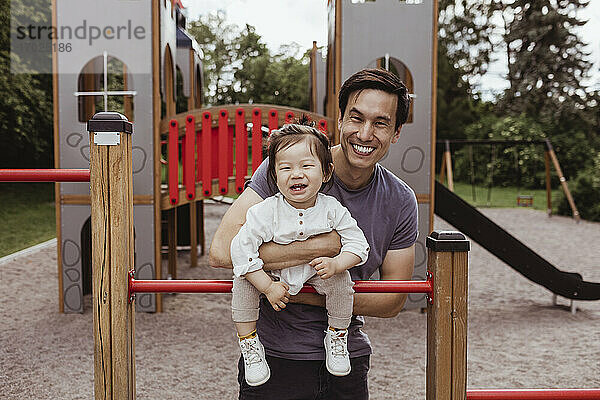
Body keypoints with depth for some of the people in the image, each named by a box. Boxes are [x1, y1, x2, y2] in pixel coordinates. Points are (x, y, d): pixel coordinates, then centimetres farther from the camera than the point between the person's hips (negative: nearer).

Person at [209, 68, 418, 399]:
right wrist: (326, 245, -27)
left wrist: (310, 295, -17)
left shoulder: (401, 203, -5)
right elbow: (221, 250, -27)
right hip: (275, 356, -3)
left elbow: (393, 301, -3)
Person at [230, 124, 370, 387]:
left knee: (341, 281, -23)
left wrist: (335, 264, -30)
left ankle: (337, 336, 5)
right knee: (243, 281, -23)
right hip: (271, 274, 0)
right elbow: (241, 249, -23)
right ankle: (248, 343, -2)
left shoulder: (332, 210, -18)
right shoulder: (265, 212, -24)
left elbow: (358, 244, -11)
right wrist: (268, 286, -25)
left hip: (315, 274, 1)